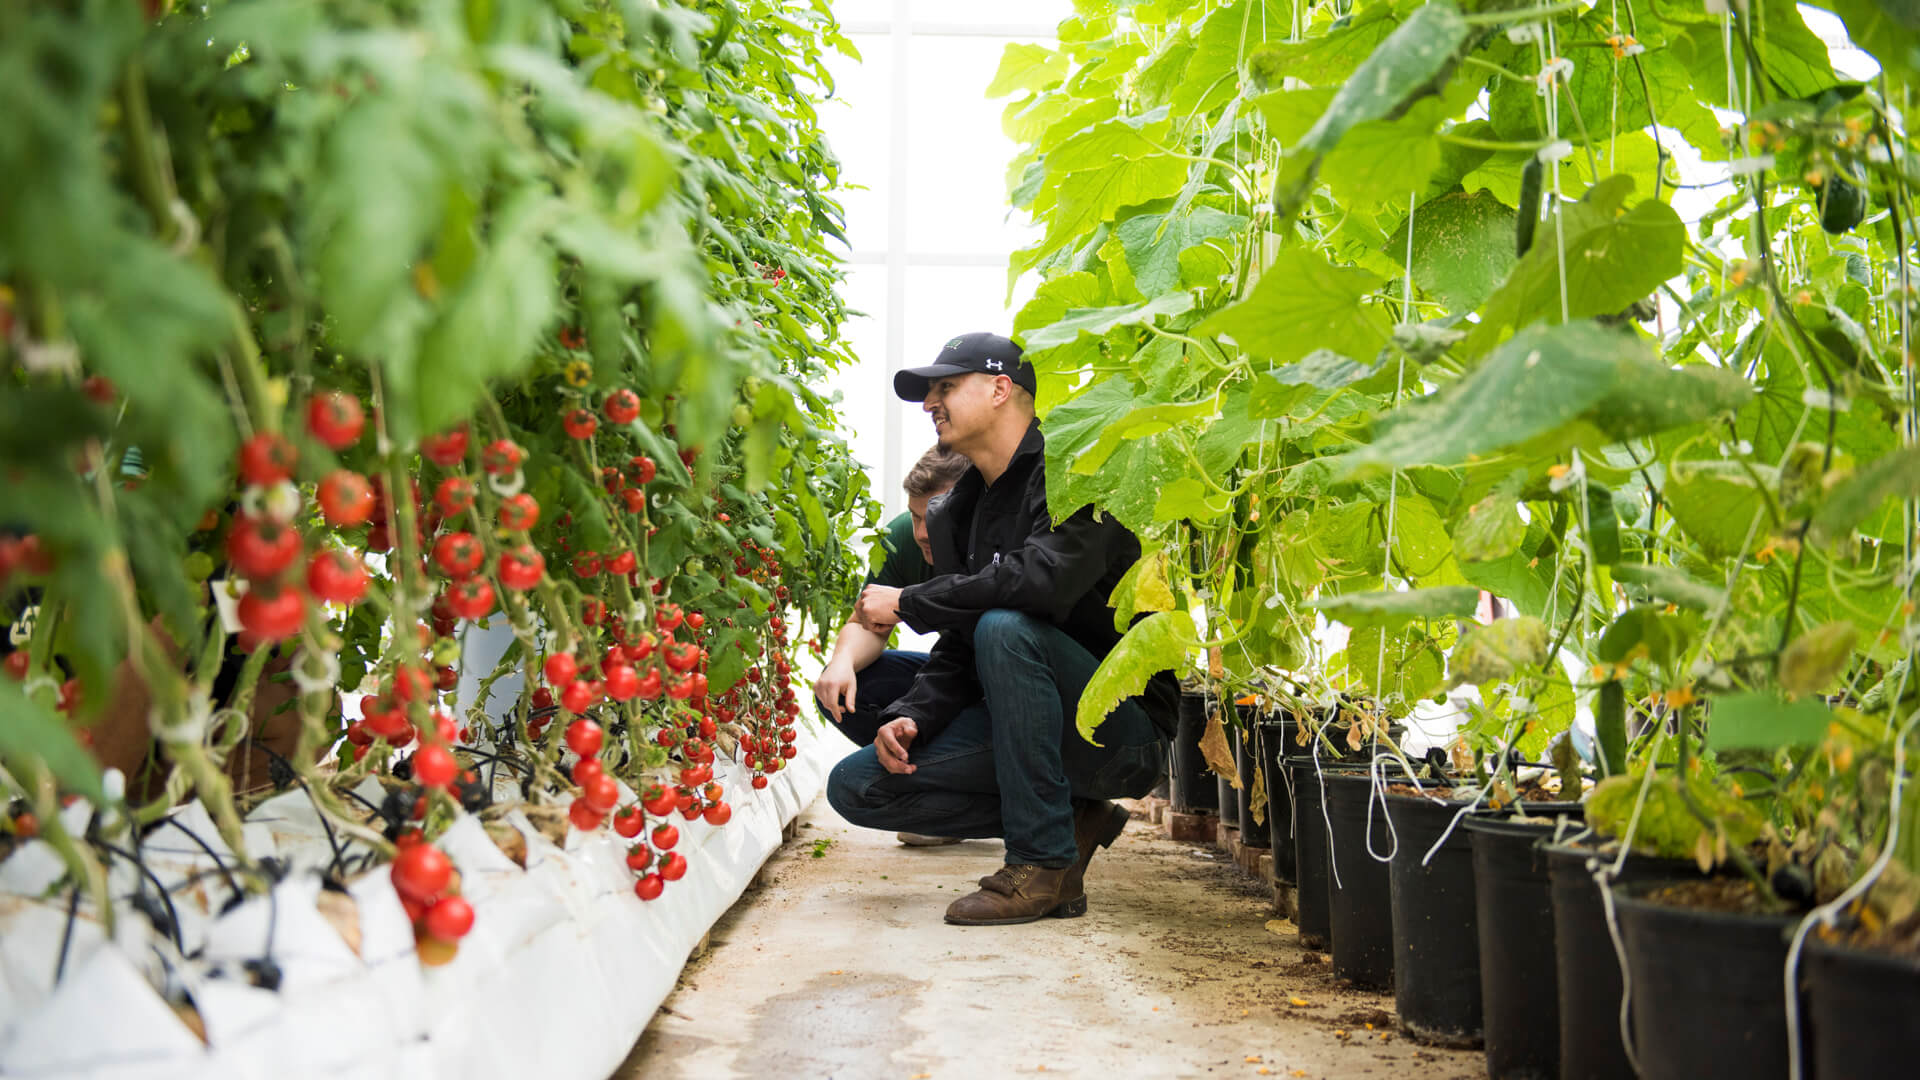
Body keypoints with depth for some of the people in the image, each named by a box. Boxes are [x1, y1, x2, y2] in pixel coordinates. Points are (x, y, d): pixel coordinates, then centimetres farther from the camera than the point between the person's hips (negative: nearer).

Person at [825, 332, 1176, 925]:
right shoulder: (961, 510, 14)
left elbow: (1046, 578, -32)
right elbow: (958, 645, 14)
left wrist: (907, 602, -21)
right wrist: (912, 716, -7)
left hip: (1126, 731, -8)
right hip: (1019, 728, 8)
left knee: (1006, 628, -34)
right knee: (855, 785, -5)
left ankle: (1043, 864, -24)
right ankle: (1069, 821, 0)